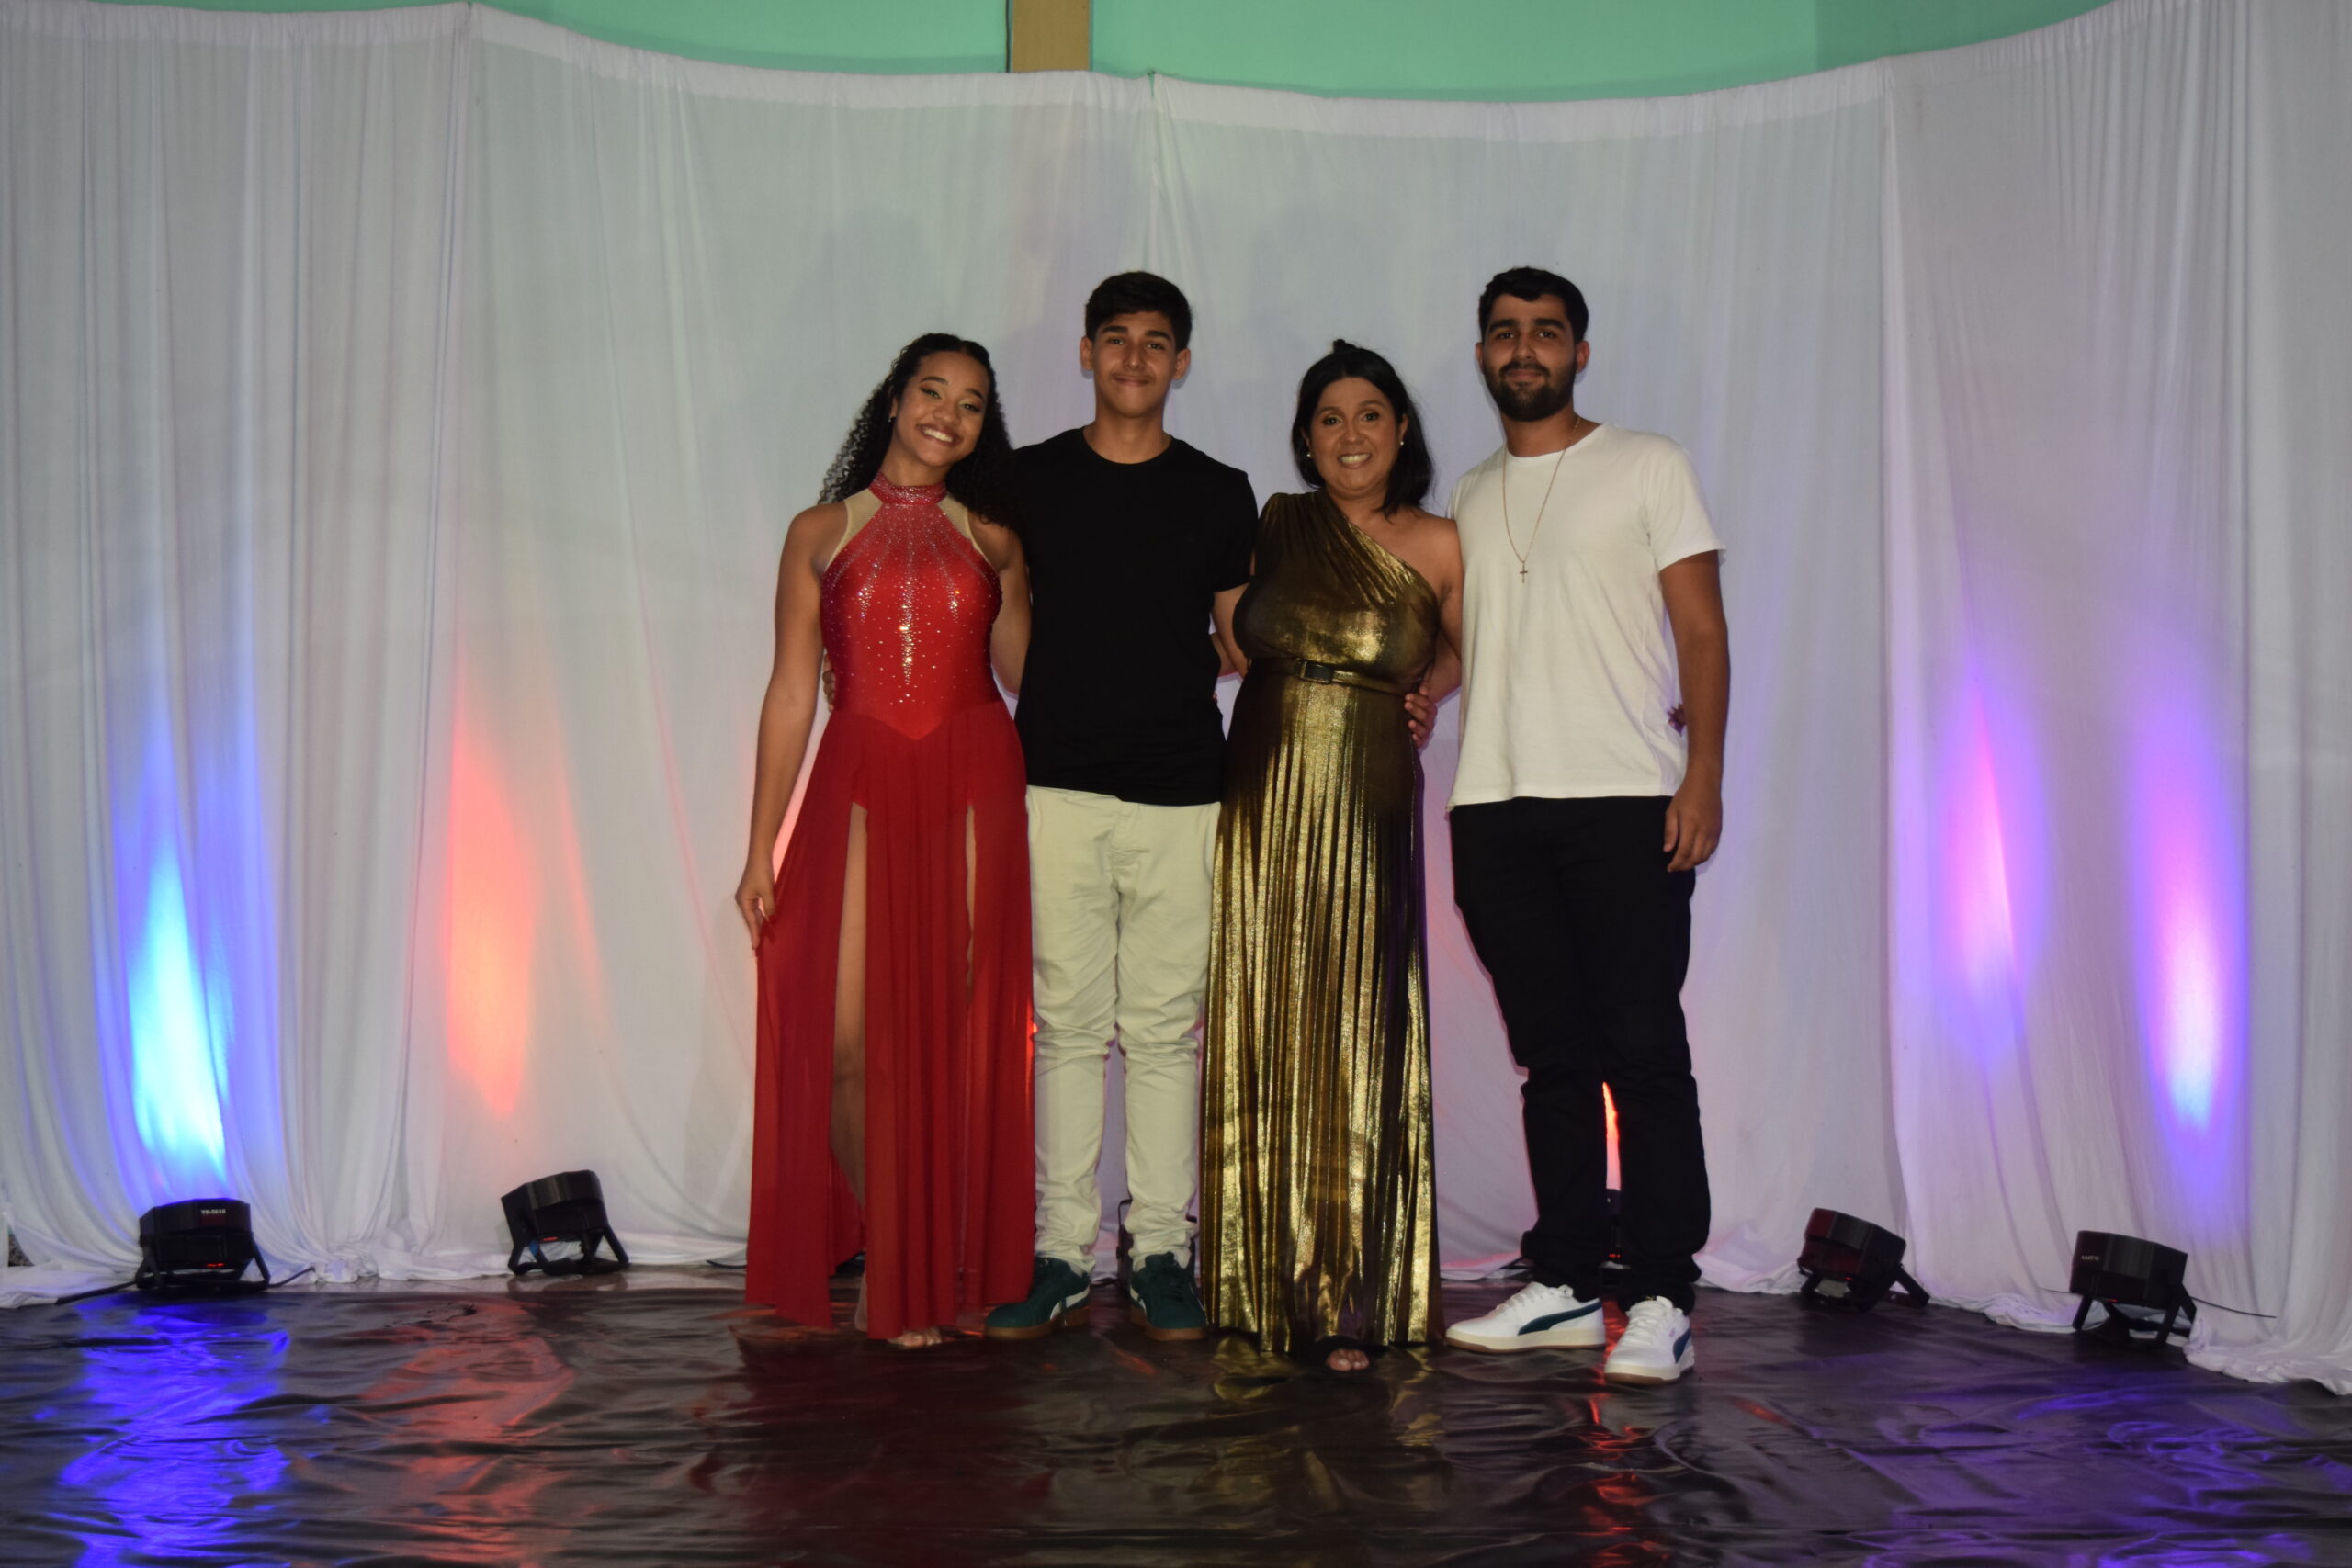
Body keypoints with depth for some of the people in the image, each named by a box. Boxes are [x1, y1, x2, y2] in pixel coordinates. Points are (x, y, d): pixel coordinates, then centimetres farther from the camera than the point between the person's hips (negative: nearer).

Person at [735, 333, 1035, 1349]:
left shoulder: (991, 540, 14)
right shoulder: (820, 534, 11)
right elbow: (790, 696, 8)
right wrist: (761, 849, 4)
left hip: (974, 791, 1)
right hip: (860, 794, -1)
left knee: (959, 1032, 0)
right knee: (852, 1039, -7)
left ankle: (942, 1272, 13)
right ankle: (885, 1263, 12)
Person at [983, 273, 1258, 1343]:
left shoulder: (1219, 494, 9)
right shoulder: (1029, 480, 9)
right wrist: (1052, 705, 3)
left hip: (1182, 792, 0)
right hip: (1058, 787, 0)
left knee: (1165, 1029, 2)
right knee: (1070, 1024, 2)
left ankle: (1162, 1254, 10)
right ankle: (1062, 1255, 8)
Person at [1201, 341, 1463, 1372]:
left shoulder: (1436, 547, 1)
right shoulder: (1277, 525, 7)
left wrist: (1414, 700, 4)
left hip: (1368, 822, -2)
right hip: (1262, 811, 2)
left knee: (1355, 1053, -4)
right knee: (1261, 1049, 4)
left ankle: (1348, 1306, 3)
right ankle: (1261, 1292, 13)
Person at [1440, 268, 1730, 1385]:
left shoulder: (1645, 468, 6)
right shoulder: (1469, 498, 20)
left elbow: (1702, 632, 0)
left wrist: (1702, 775, -10)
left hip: (1625, 800, -4)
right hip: (1496, 808, 5)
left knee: (1643, 1051, -6)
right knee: (1552, 1057, 8)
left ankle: (1661, 1300, -2)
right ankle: (1565, 1284, 15)